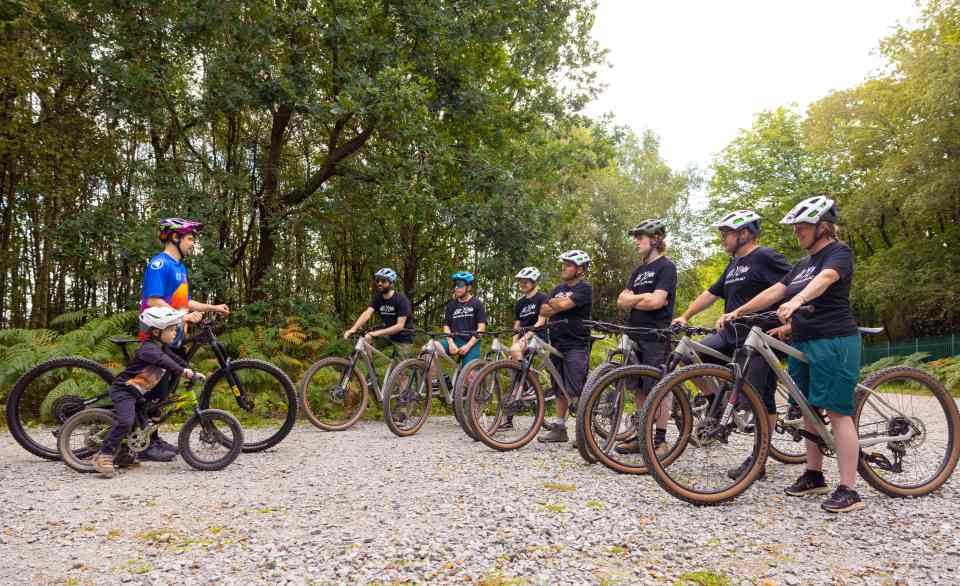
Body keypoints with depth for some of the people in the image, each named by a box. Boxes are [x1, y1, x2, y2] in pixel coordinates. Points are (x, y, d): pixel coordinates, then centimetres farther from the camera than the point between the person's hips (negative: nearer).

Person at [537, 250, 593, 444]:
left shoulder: (584, 288, -6)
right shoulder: (558, 289, 17)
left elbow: (564, 304, -20)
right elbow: (543, 311, 7)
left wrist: (552, 303, 0)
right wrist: (558, 305, -10)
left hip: (576, 345, -7)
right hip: (557, 344, 7)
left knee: (578, 390, -9)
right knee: (560, 389, 12)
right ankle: (559, 428, 18)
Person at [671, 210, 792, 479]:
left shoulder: (766, 257, -10)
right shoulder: (734, 264, 18)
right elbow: (711, 293, 23)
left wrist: (788, 324, -23)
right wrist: (685, 317, 20)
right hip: (731, 335, 9)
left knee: (762, 401, -1)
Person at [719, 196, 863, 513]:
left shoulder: (838, 253, -6)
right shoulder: (802, 265, 19)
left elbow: (824, 279, -27)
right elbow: (774, 291, 15)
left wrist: (796, 300, -46)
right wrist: (737, 312, 6)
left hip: (834, 343, -8)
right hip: (803, 344, 8)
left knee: (836, 412, -9)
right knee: (809, 411, 12)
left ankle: (848, 490, -4)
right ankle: (814, 476, 23)